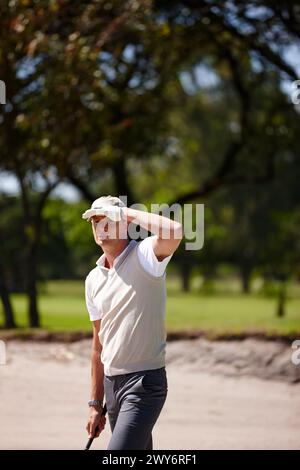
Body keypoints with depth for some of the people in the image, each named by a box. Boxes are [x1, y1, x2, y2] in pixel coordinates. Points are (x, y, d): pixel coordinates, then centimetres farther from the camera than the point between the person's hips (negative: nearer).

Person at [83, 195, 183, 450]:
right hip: (112, 383, 8)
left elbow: (173, 232, -32)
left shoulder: (143, 255, -7)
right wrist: (96, 403, 18)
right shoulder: (93, 279, 13)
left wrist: (131, 213, -16)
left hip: (144, 382, -7)